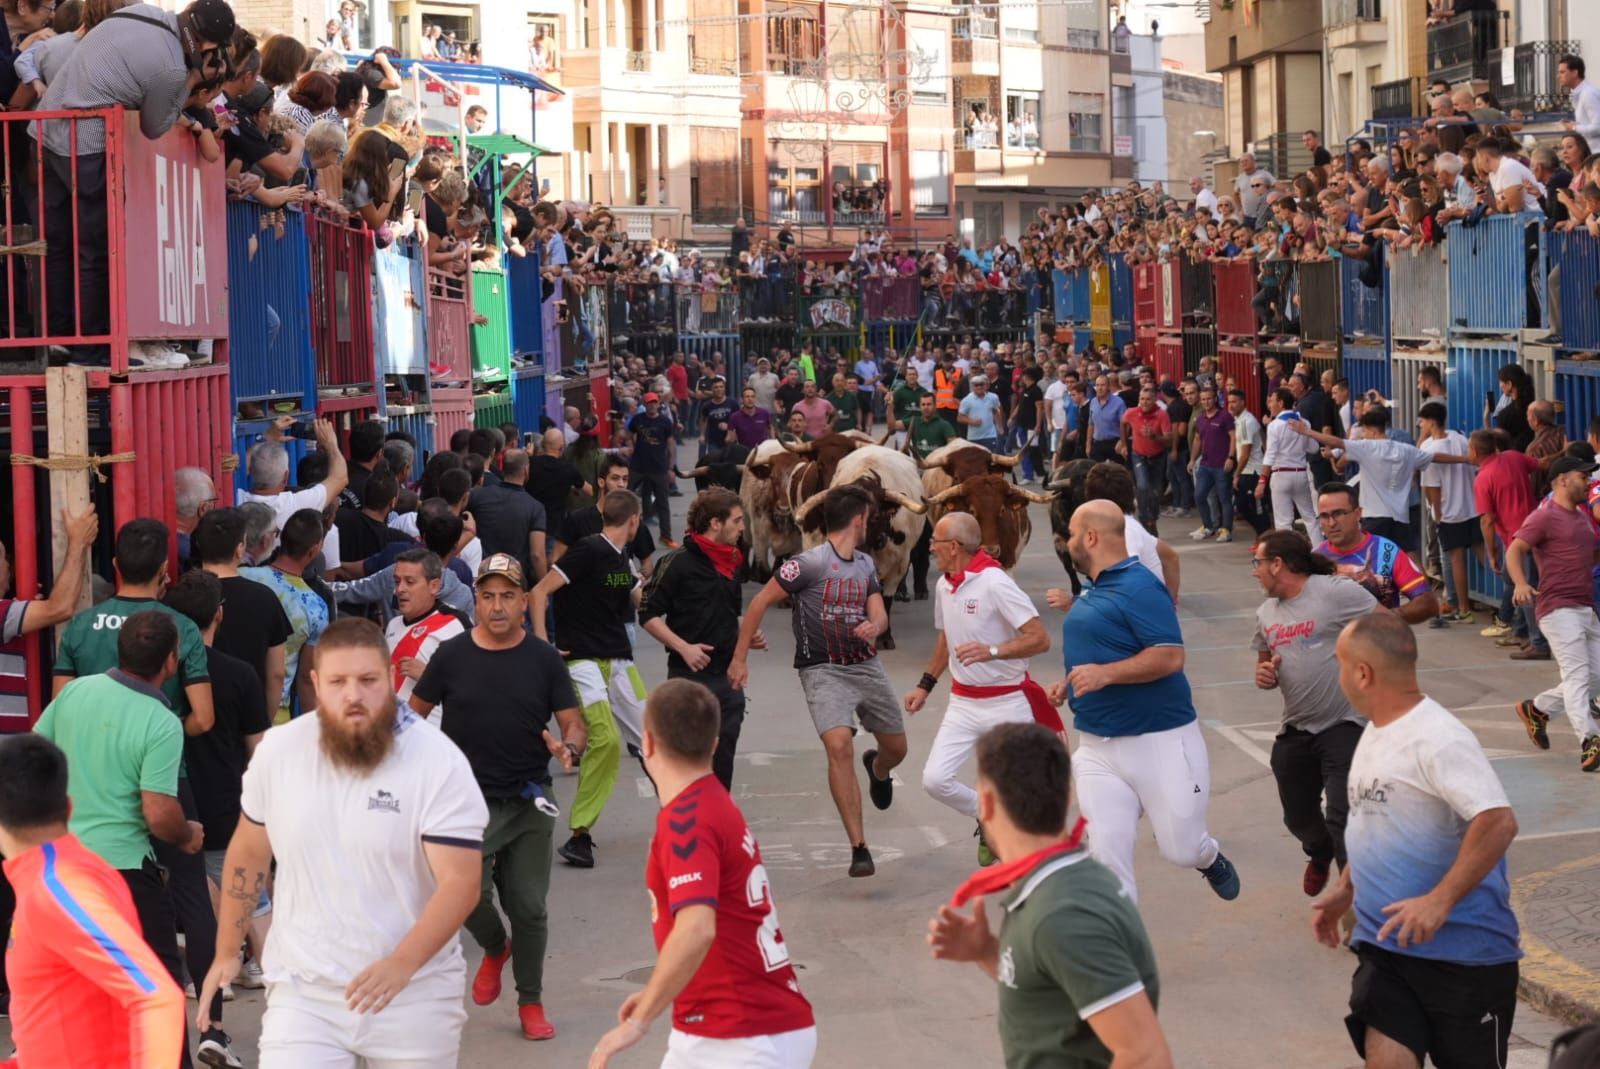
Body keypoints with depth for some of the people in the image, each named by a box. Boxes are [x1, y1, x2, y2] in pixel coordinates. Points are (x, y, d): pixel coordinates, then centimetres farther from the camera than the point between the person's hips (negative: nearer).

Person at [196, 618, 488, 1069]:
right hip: (304, 990, 2)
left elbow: (460, 883, -19)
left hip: (415, 997, -2)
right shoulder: (277, 751, -2)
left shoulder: (441, 764, -14)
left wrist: (402, 964, -33)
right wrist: (226, 953, 16)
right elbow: (249, 853, 13)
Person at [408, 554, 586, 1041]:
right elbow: (414, 715, 8)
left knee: (528, 906, 4)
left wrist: (568, 747, -22)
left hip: (530, 803, 1)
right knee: (468, 893, -16)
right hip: (469, 800, -1)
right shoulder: (452, 655, -2)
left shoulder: (544, 659, -1)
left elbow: (575, 725, 0)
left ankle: (530, 1002, 22)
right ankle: (495, 948, 19)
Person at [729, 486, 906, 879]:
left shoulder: (866, 564, 8)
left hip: (867, 665, 7)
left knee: (896, 748, 15)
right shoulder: (810, 563, -15)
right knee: (840, 746, -25)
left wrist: (875, 626, -19)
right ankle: (859, 849, -21)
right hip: (823, 670, -7)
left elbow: (879, 614, 7)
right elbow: (760, 602, -12)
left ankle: (877, 768, 56)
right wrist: (739, 658, -13)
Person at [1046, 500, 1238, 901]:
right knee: (1107, 854, -3)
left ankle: (1210, 857, 40)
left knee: (1182, 850, 5)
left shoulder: (1138, 587, -16)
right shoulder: (1094, 592, 13)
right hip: (1098, 748, 8)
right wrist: (1070, 684, 13)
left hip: (1159, 741, -8)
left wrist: (1105, 674, -31)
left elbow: (1170, 657, -23)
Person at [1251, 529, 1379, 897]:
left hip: (1344, 725, -7)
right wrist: (1263, 674, -2)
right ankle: (1320, 854, 53)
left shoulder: (1336, 592, -14)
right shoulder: (1266, 613, 9)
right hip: (1296, 729, 7)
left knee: (1341, 816, -18)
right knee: (1298, 817, 19)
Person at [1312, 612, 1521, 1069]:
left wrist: (1439, 900, -32)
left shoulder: (1438, 739, -20)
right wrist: (1346, 889, 21)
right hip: (1385, 944, 7)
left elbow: (1499, 823, -29)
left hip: (1463, 950, -7)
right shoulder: (1375, 732, 10)